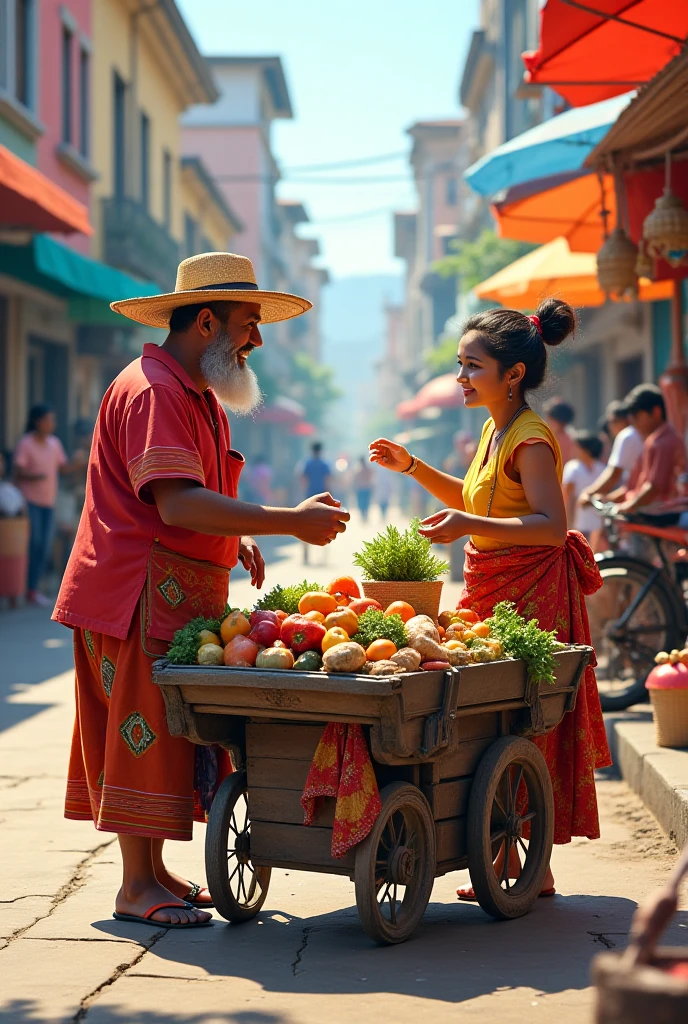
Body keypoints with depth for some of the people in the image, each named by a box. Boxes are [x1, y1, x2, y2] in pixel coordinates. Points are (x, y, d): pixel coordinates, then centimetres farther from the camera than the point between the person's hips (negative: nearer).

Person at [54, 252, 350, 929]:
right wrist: (290, 522, -29)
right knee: (146, 732, -6)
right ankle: (136, 887, 0)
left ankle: (152, 872, 18)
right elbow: (178, 504, -27)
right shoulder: (153, 390, -16)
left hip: (182, 594, 10)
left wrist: (236, 540, 11)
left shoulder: (200, 396, 19)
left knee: (166, 738, 11)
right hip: (141, 592, -10)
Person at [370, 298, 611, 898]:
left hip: (532, 595, -9)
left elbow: (551, 525, -26)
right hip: (493, 590, 9)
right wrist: (412, 467, 18)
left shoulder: (531, 439, -17)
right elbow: (473, 500, 27)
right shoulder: (496, 430, 12)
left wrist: (471, 526, -35)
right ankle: (507, 859, 19)